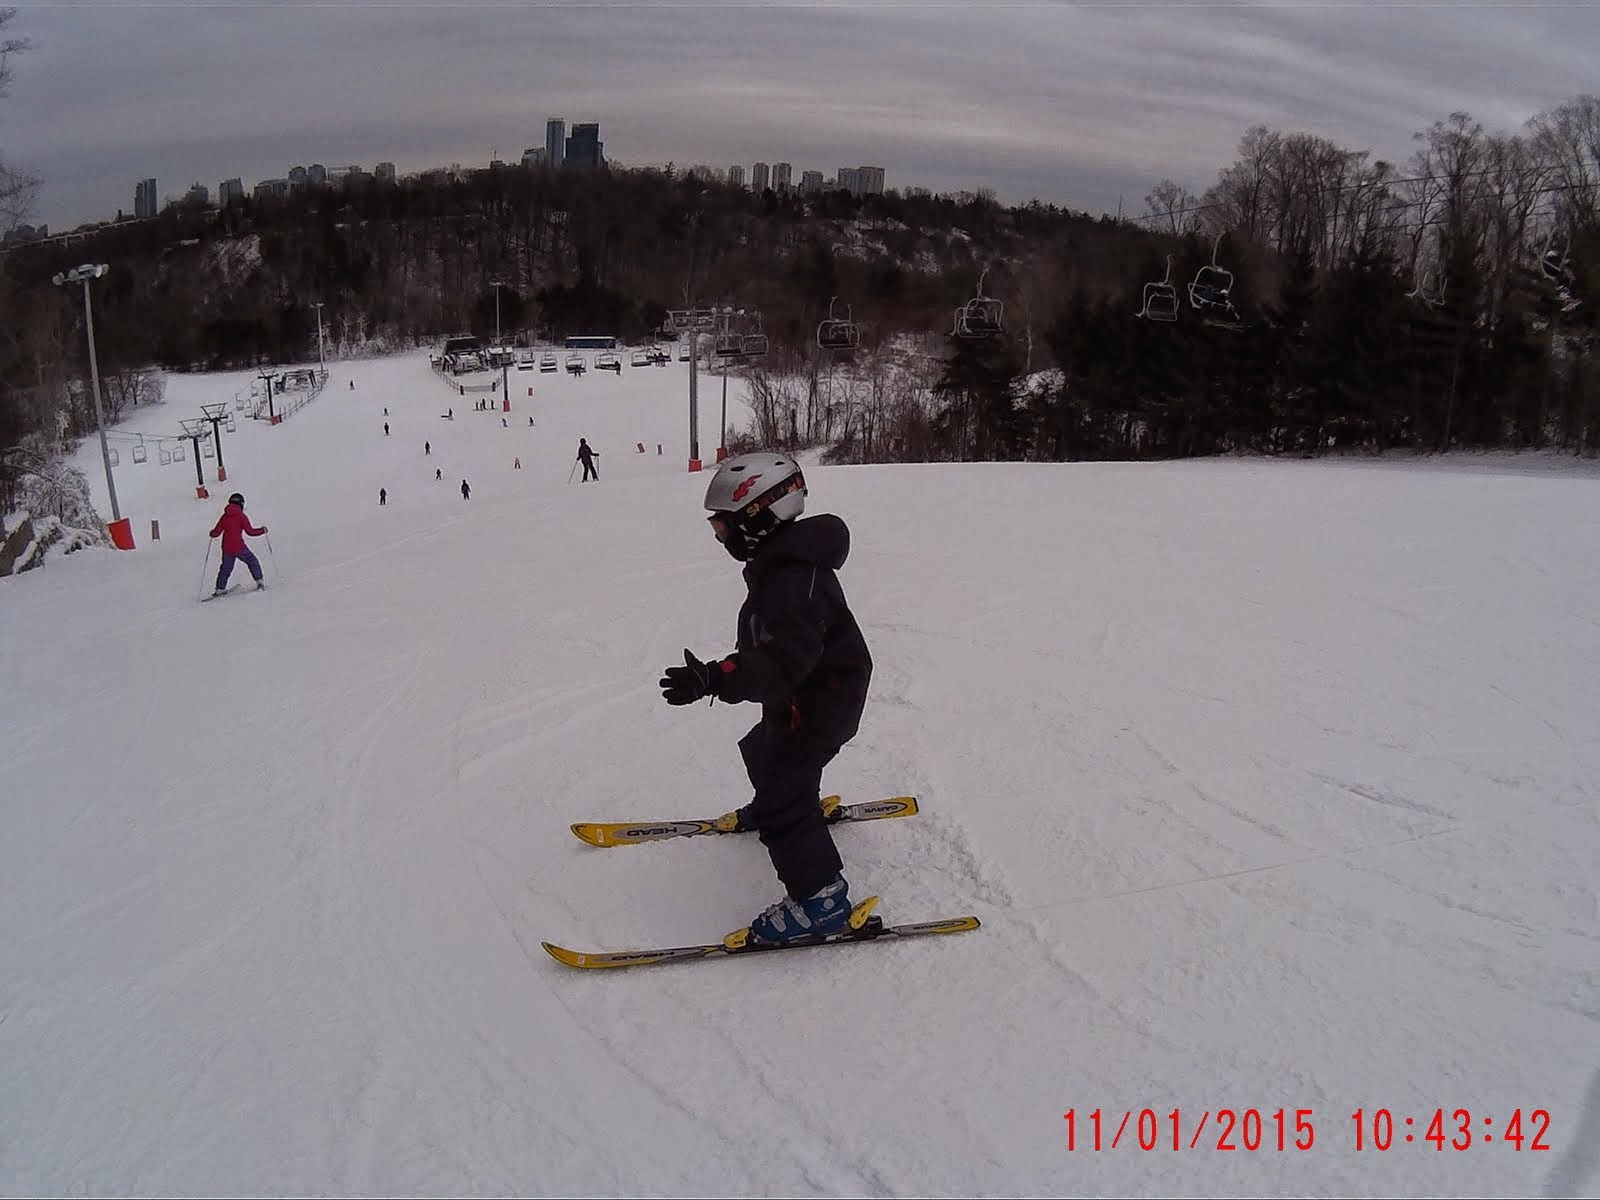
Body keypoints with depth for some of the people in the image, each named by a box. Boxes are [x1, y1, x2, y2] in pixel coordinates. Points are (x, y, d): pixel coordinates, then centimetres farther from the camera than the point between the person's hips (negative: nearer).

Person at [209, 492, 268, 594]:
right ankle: (259, 582, 5)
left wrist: (212, 533, 28)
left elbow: (216, 533, 6)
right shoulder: (241, 516, -8)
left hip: (226, 548, 4)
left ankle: (219, 589, 22)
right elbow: (250, 531, -11)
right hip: (239, 547, -4)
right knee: (253, 561, 14)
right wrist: (262, 530, 3)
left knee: (226, 568, 20)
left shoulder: (224, 516, 4)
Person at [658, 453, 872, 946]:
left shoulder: (791, 581, -33)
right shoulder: (785, 562, 2)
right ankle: (772, 808, 60)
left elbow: (780, 663, -41)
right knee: (764, 753, 32)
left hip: (816, 705, -11)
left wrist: (713, 679, -50)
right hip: (808, 695, 11)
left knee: (784, 798, -7)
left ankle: (820, 899, 2)